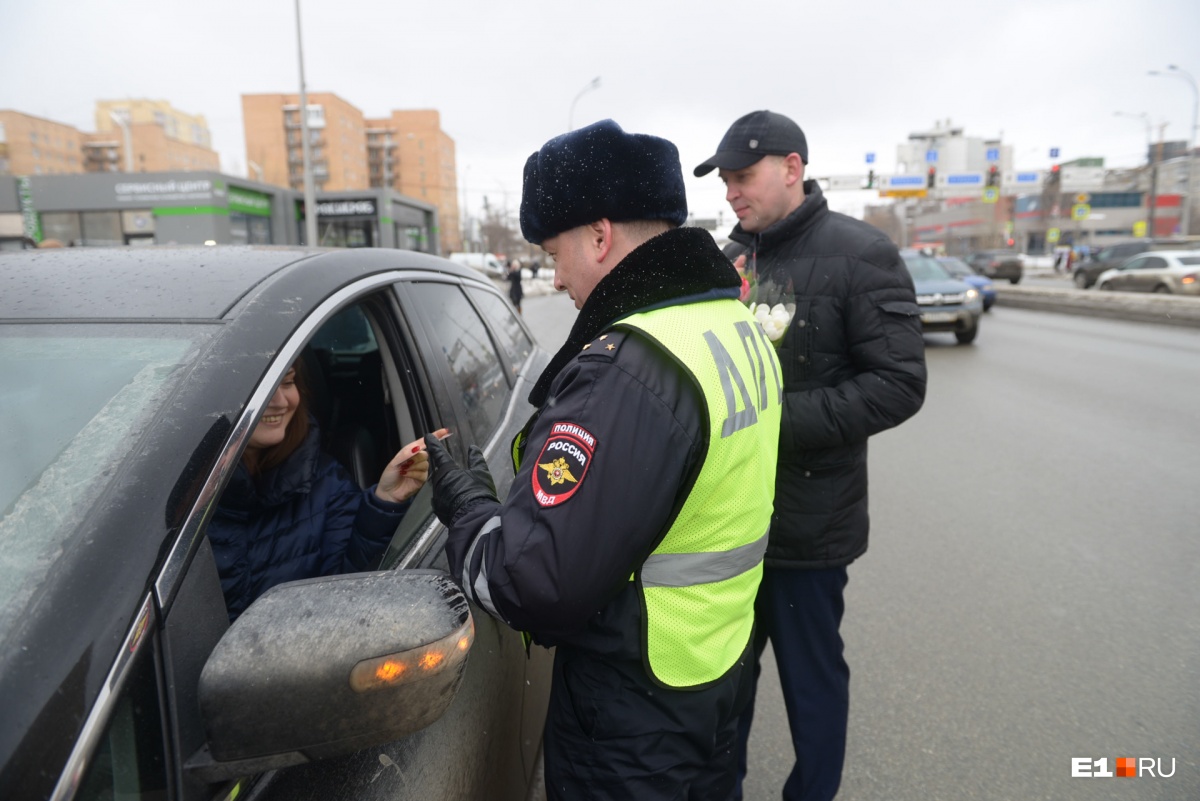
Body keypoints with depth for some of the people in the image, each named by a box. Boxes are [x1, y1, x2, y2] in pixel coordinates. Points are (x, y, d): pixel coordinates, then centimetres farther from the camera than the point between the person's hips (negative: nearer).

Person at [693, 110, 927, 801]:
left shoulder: (858, 254, -11)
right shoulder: (731, 258, 9)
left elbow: (899, 385, -17)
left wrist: (780, 419, -24)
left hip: (807, 521, -6)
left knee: (811, 677, 14)